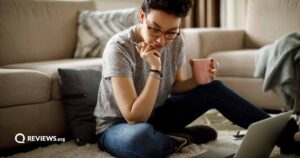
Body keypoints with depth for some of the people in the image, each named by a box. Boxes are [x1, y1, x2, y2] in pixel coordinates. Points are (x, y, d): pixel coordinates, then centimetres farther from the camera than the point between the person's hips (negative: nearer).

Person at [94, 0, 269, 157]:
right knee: (142, 136, -42)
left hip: (156, 116, 6)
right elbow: (135, 118, -32)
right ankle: (183, 138, -10)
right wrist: (155, 70, -36)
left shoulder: (176, 41, -9)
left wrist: (197, 80, -14)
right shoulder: (119, 47, -28)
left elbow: (175, 87, 7)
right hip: (118, 127, -6)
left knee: (213, 89, -6)